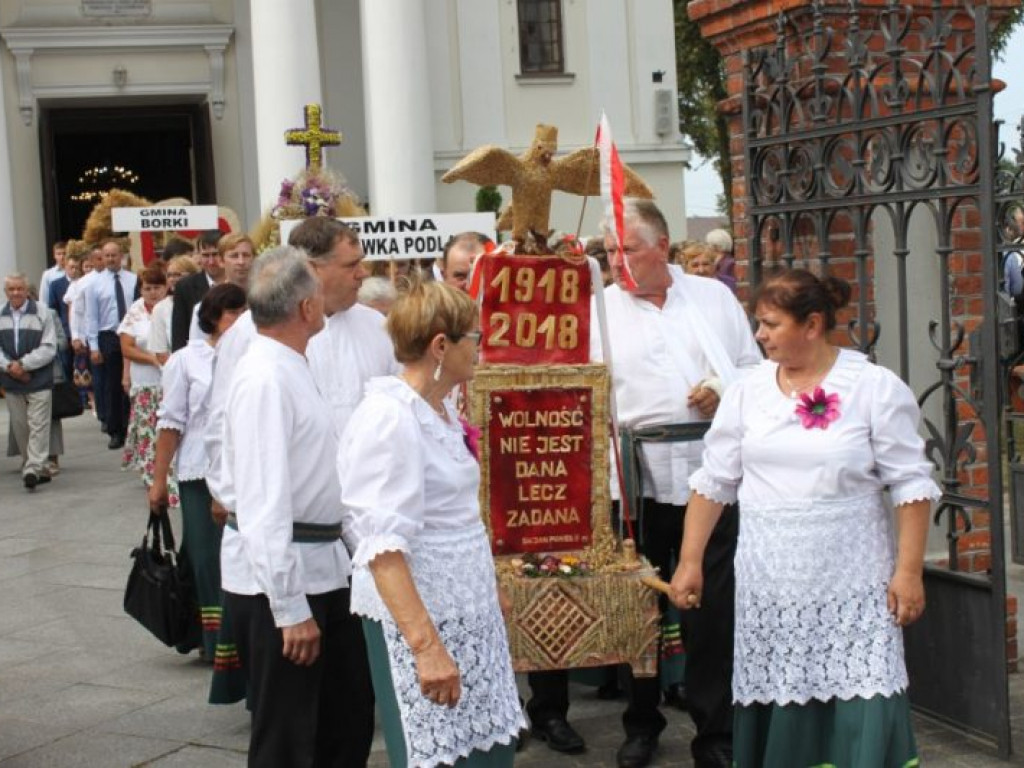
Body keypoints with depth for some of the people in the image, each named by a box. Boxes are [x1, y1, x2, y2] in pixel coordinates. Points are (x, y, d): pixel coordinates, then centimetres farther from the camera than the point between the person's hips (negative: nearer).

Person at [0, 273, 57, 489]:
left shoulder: (42, 314, -2)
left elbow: (49, 348, -7)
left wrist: (23, 364, -15)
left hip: (38, 381, -4)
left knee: (38, 425, -8)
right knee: (20, 427, 8)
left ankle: (33, 469, -11)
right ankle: (34, 468, 19)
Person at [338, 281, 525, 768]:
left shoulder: (442, 409, 10)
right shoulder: (389, 417, -17)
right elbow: (383, 547, -23)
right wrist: (426, 645, -28)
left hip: (467, 614, 8)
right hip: (416, 618, -8)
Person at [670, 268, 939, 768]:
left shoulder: (876, 388, -5)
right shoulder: (747, 392, 5)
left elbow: (910, 484, -4)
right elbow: (713, 482, 8)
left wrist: (908, 570, -9)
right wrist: (690, 562, 6)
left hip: (853, 585, -3)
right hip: (768, 584, 3)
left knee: (863, 716, -6)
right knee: (775, 712, 6)